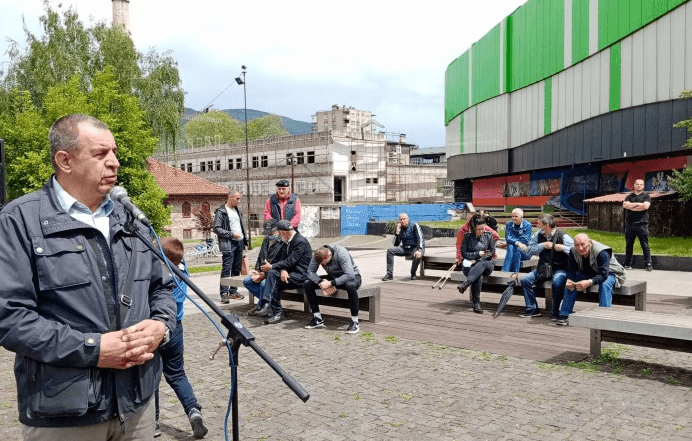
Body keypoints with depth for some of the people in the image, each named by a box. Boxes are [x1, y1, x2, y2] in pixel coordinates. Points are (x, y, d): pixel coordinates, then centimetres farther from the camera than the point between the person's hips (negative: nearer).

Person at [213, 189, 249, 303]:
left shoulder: (237, 210, 19)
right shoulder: (221, 212, -5)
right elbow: (217, 229, -12)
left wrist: (245, 241, 18)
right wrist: (231, 234, -16)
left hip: (239, 243, 7)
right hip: (228, 244, -7)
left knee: (236, 269, 10)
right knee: (226, 269, -9)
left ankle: (233, 291, 18)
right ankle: (224, 293, -7)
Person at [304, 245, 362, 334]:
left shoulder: (341, 253, -30)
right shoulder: (317, 255, -14)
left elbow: (350, 275, -36)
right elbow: (310, 272, -10)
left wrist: (331, 283, -39)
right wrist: (321, 282, -29)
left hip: (352, 277, -5)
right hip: (333, 277, 6)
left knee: (351, 285, -43)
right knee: (307, 284, -13)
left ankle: (354, 321, -27)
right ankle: (318, 318, -4)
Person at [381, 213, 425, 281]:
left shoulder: (414, 226, -7)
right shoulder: (400, 229, 7)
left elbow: (420, 238, -20)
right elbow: (396, 244, 2)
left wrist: (419, 250, -35)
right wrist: (397, 232, -10)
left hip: (416, 248, -5)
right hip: (405, 249, 5)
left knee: (417, 256, -39)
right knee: (390, 250, -11)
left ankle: (413, 274, -10)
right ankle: (389, 274, -11)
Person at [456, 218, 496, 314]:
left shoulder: (489, 236, 12)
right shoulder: (468, 236, 8)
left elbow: (492, 252, 8)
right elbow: (464, 253, 3)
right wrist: (477, 254, -10)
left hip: (486, 264, 1)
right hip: (470, 264, -1)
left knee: (482, 264, -40)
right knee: (478, 276, -38)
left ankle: (465, 284, -53)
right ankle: (476, 303, -42)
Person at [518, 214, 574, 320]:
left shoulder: (562, 236, -10)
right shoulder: (538, 235, 5)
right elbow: (530, 250, 0)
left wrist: (563, 248, -27)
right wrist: (543, 245, -13)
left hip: (559, 269, -6)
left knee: (557, 282, -37)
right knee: (524, 280, -10)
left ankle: (555, 312, -17)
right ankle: (532, 309, 4)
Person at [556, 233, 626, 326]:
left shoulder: (602, 252, -34)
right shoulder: (573, 252, -16)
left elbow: (603, 275, -39)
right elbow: (571, 270, -11)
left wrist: (589, 282, -55)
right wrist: (569, 280, -35)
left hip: (609, 273, -5)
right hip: (589, 273, 5)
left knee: (605, 284, -39)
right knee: (570, 282, -17)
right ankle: (564, 315, -15)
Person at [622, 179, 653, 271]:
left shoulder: (646, 196, 8)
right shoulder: (629, 196, 16)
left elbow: (645, 206, -11)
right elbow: (625, 205, -3)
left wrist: (631, 207, -5)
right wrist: (637, 204, -7)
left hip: (642, 224, -3)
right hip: (630, 224, 3)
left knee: (645, 245, -3)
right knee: (629, 245, 6)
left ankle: (648, 264, 0)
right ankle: (627, 264, 12)